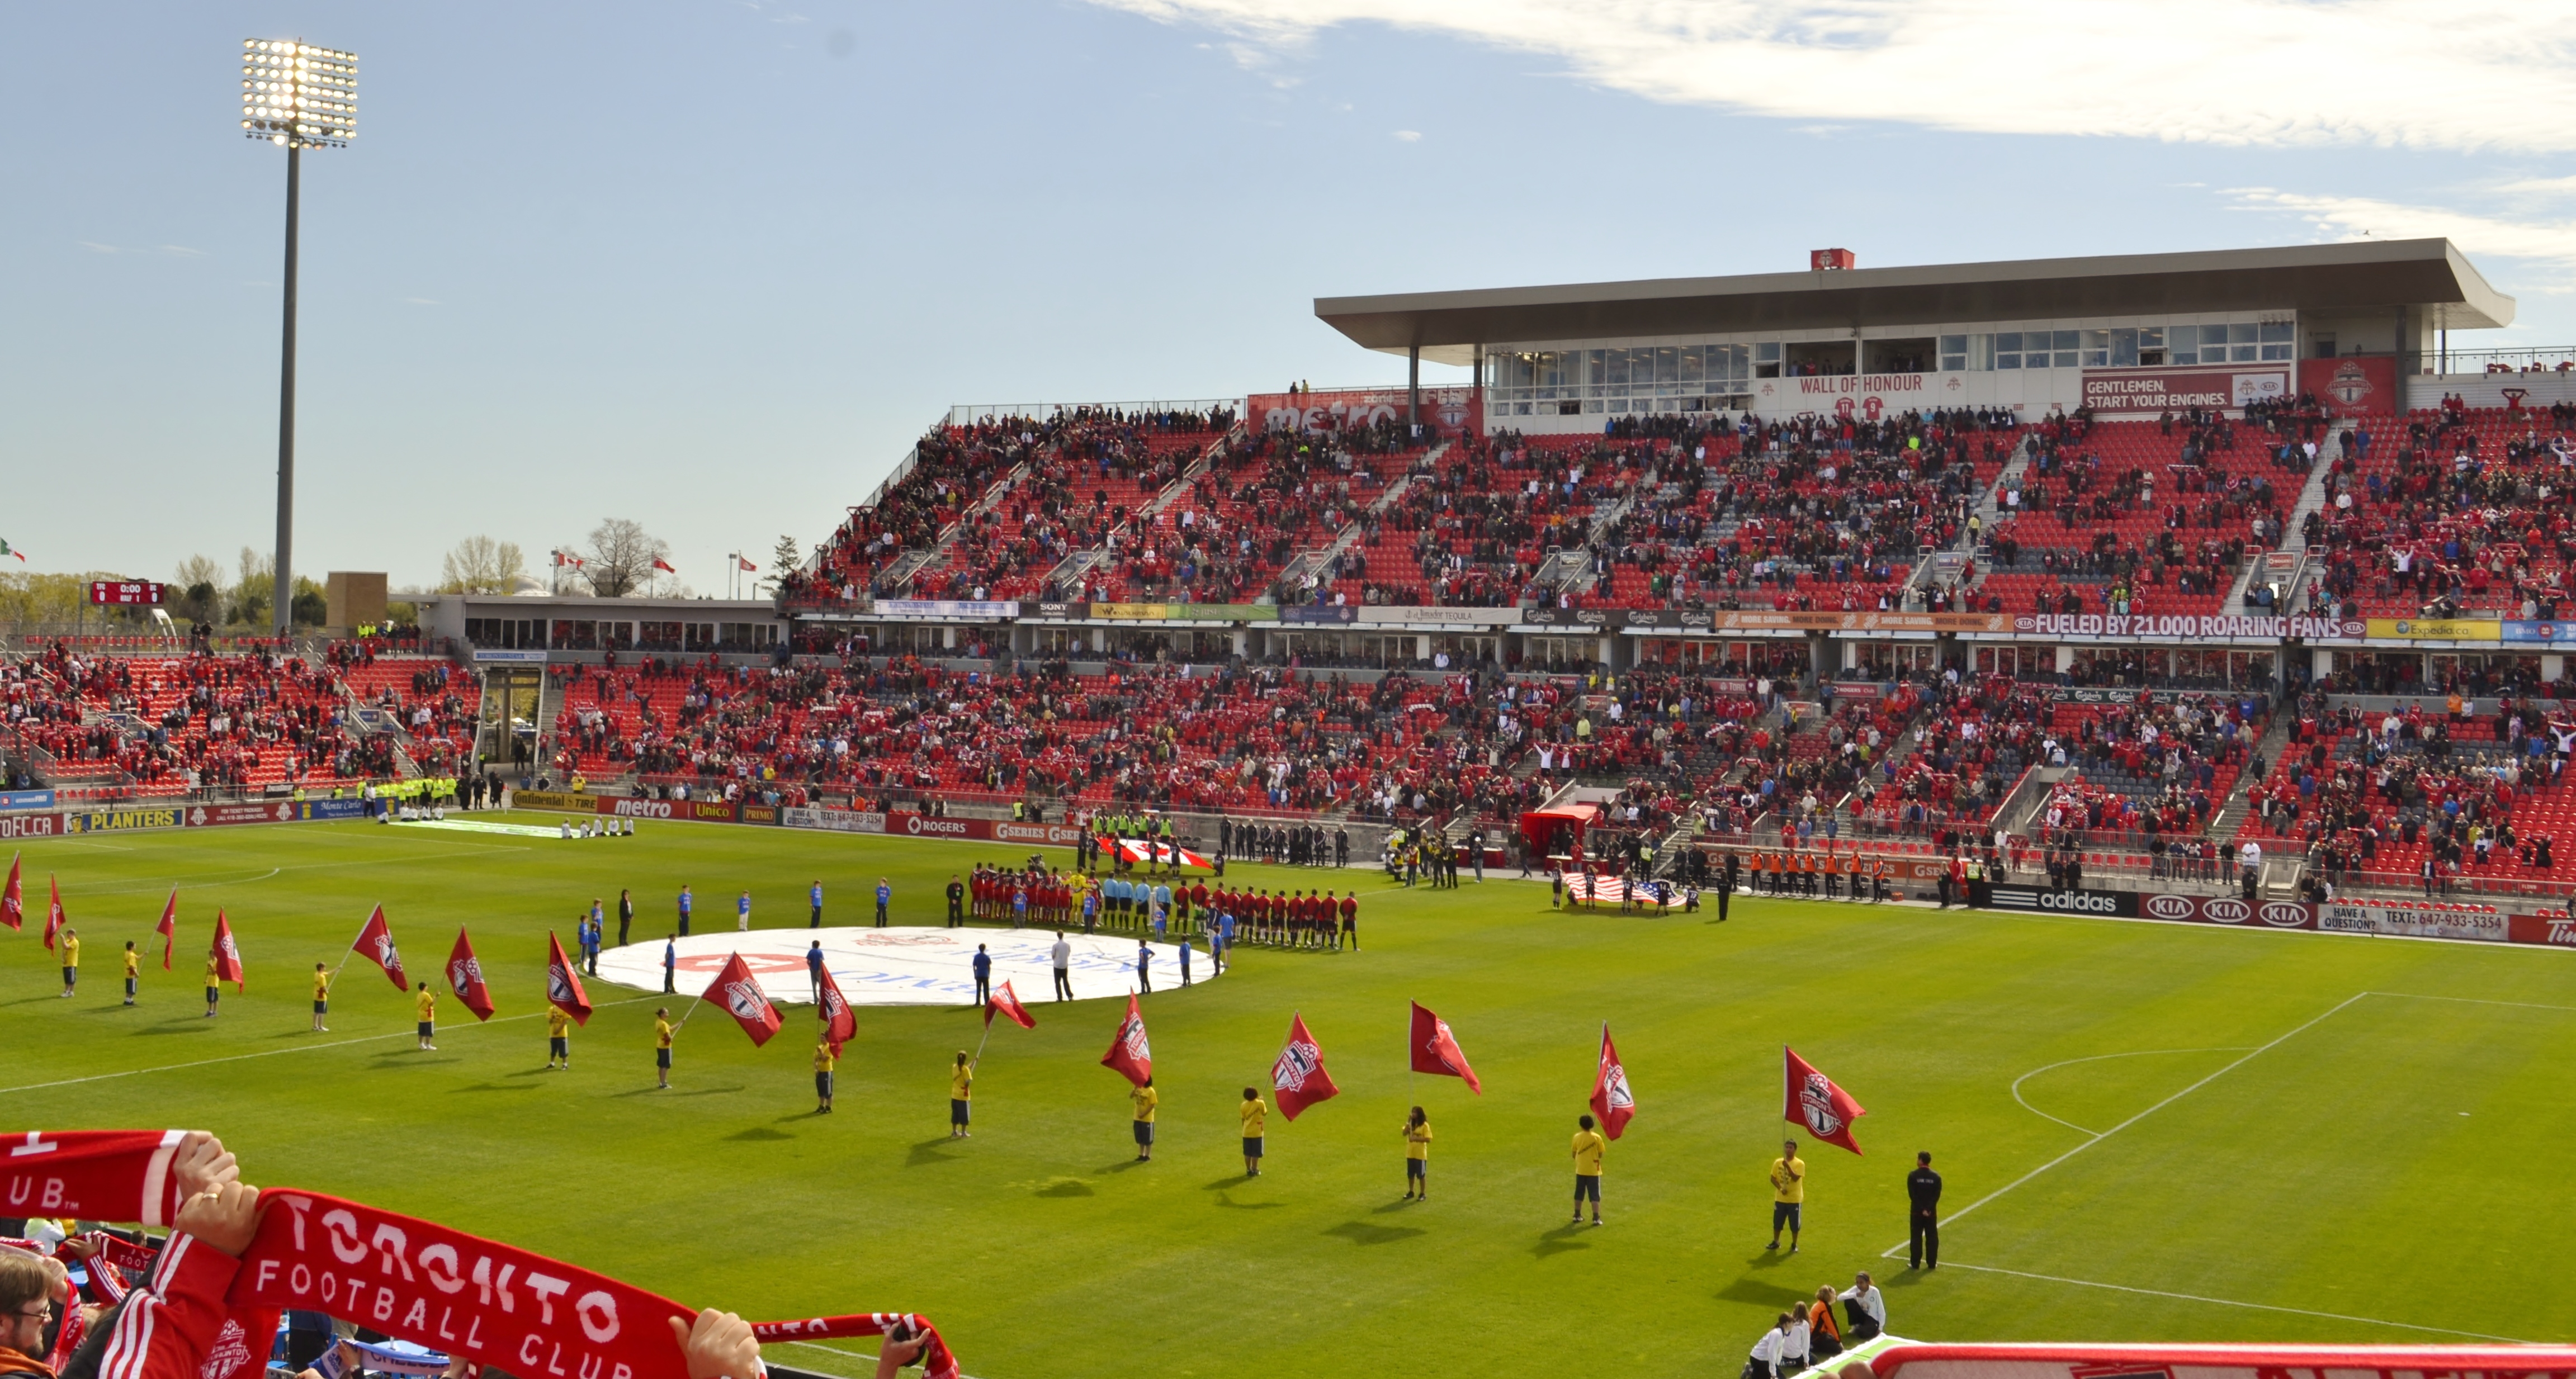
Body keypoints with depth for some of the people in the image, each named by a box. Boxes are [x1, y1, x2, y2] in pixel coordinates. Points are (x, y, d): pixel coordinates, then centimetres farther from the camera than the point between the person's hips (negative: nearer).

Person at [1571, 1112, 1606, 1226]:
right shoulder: (1596, 1137, -11)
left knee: (1579, 1194, 16)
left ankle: (1577, 1216, 22)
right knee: (1595, 1195, 2)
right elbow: (1600, 1154, -6)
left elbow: (1574, 1154, 3)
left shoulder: (1577, 1137, -5)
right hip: (1593, 1170, -2)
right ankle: (1596, 1218, -3)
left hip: (1580, 1170, 2)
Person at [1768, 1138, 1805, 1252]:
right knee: (1777, 1222, 12)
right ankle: (1775, 1242, 28)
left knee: (1794, 1224, 4)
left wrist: (1787, 1166, -31)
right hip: (1780, 1199, 3)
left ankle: (1794, 1245, 19)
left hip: (1795, 1199, -3)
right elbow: (1773, 1178, 2)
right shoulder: (1778, 1162, 0)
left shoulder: (1800, 1164, -10)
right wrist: (1780, 1188, -13)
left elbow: (1795, 1178, -22)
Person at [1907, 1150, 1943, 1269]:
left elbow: (1912, 1195, -13)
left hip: (1916, 1211, -2)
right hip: (1931, 1212, 2)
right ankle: (1932, 1263, 13)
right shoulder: (1936, 1177, -3)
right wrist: (1928, 1209, -9)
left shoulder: (1913, 1176, -10)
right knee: (1932, 1237, 10)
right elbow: (1937, 1196, -8)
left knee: (1916, 1237, 5)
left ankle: (1915, 1263, 6)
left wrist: (1922, 1209, -11)